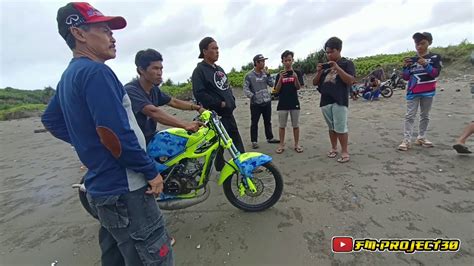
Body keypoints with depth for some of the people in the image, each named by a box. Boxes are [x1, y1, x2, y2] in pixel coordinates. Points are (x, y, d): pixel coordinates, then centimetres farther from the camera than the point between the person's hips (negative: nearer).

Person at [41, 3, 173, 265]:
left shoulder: (68, 76, 13)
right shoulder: (95, 71, -18)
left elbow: (50, 120, 23)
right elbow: (115, 135, -25)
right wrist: (151, 171, -15)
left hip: (101, 187, 10)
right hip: (123, 189, -10)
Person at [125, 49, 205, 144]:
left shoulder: (154, 90, 7)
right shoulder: (131, 90, -19)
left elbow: (174, 102, 13)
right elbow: (153, 112, -33)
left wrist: (197, 107, -1)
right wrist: (185, 125, -43)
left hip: (152, 138, 7)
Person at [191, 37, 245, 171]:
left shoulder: (219, 69, 17)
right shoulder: (200, 70, -9)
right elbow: (199, 93, -19)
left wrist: (232, 101, 7)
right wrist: (219, 103, -18)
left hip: (228, 113, 8)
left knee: (237, 140, 13)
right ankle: (221, 169, 17)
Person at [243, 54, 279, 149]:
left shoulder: (265, 73, 7)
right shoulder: (249, 75, -7)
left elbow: (271, 84, 4)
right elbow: (245, 89, -9)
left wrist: (268, 74, -7)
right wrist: (252, 96, -21)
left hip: (267, 102, 5)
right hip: (256, 103, -5)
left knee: (268, 121, 15)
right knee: (254, 123, 3)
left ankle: (270, 138, 29)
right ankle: (254, 141, 13)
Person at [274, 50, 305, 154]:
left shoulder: (297, 73, 3)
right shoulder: (279, 74, 6)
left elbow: (298, 87, -6)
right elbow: (277, 90, -1)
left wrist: (296, 78, -25)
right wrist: (280, 79, -15)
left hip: (294, 103, -1)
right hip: (282, 104, 1)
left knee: (295, 125, 7)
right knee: (282, 126, 6)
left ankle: (297, 144, 18)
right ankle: (281, 145, 15)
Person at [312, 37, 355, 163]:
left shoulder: (347, 63, 4)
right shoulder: (325, 66, 16)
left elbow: (350, 81, -10)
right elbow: (315, 83, 14)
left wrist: (337, 68, -16)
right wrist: (319, 72, -3)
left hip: (340, 101, -5)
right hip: (325, 101, 5)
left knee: (341, 128, -5)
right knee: (331, 127, 12)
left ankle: (345, 151, 7)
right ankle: (334, 148, 24)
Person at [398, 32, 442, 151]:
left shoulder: (435, 57, 3)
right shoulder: (411, 59, 7)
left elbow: (435, 73, -9)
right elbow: (406, 78, 5)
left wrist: (425, 64, -24)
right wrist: (405, 67, -12)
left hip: (428, 92, 0)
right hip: (413, 92, 0)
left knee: (425, 115, 9)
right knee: (410, 116, -7)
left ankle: (421, 138, 18)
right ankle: (406, 140, -10)